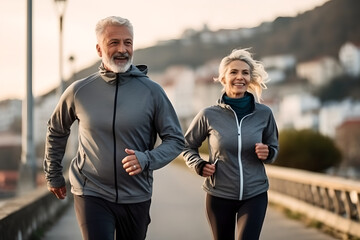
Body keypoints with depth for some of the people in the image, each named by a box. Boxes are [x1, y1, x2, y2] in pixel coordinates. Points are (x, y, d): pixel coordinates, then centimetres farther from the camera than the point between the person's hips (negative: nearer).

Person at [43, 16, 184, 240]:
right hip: (91, 194, -1)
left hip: (136, 197, 1)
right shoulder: (79, 91, -2)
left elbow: (175, 139, -2)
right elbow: (56, 131, 15)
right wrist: (53, 175, 19)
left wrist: (146, 159, -20)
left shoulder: (152, 91, -6)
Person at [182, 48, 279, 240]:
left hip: (255, 196, 0)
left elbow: (274, 147, 12)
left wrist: (267, 153, -10)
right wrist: (199, 165, -10)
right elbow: (187, 146, 8)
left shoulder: (264, 114, -2)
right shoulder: (209, 115, -6)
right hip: (219, 196, 0)